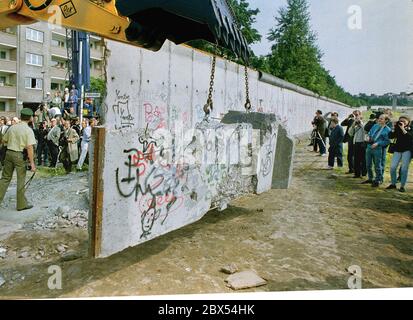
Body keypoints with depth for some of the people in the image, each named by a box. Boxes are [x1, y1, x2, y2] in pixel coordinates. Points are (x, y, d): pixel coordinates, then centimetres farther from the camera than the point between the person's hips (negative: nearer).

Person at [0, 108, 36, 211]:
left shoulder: (12, 128, 5)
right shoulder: (28, 130, -11)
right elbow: (29, 147, -17)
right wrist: (32, 163, -16)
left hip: (9, 152, 5)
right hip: (20, 155, -5)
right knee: (21, 180, 4)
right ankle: (22, 204, 12)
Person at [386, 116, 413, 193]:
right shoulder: (398, 129, 10)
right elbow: (390, 136, 0)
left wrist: (403, 129, -19)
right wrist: (394, 128, -7)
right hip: (398, 150, 3)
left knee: (404, 169, -3)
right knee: (392, 167, -3)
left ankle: (402, 186, 6)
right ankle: (393, 184, 13)